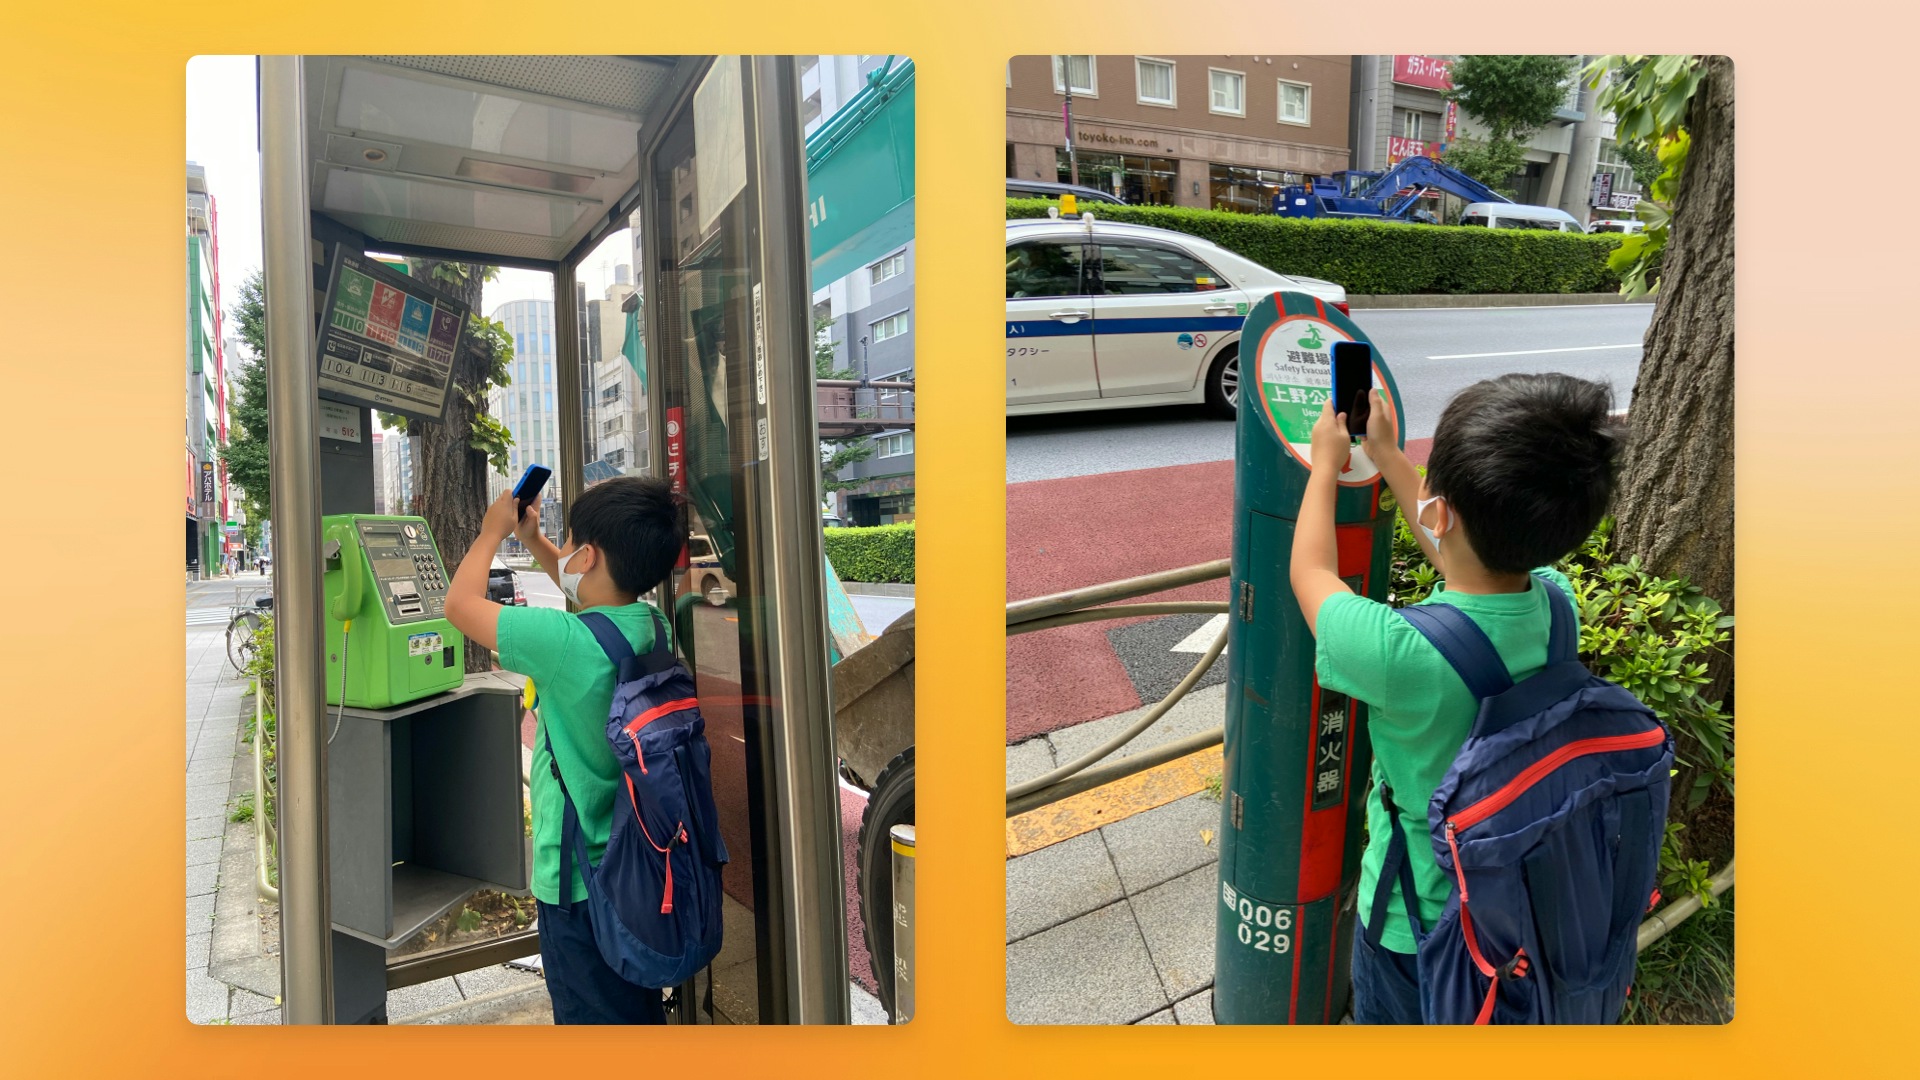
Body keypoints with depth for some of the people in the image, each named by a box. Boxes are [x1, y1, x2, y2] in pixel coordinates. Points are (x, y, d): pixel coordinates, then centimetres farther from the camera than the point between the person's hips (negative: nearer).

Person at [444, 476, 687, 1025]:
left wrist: (494, 530, 2)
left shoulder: (566, 641, -27)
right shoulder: (651, 624, -5)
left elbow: (460, 604, -12)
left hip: (578, 883, -7)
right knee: (642, 1016, 26)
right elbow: (593, 594, 19)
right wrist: (533, 539, 19)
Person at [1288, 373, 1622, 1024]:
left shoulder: (1401, 652, -40)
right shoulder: (1557, 603, -20)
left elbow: (1310, 574, -19)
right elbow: (1462, 553, 3)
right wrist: (1386, 456, 9)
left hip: (1417, 919, -5)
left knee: (1389, 1017, 25)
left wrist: (1327, 461, -4)